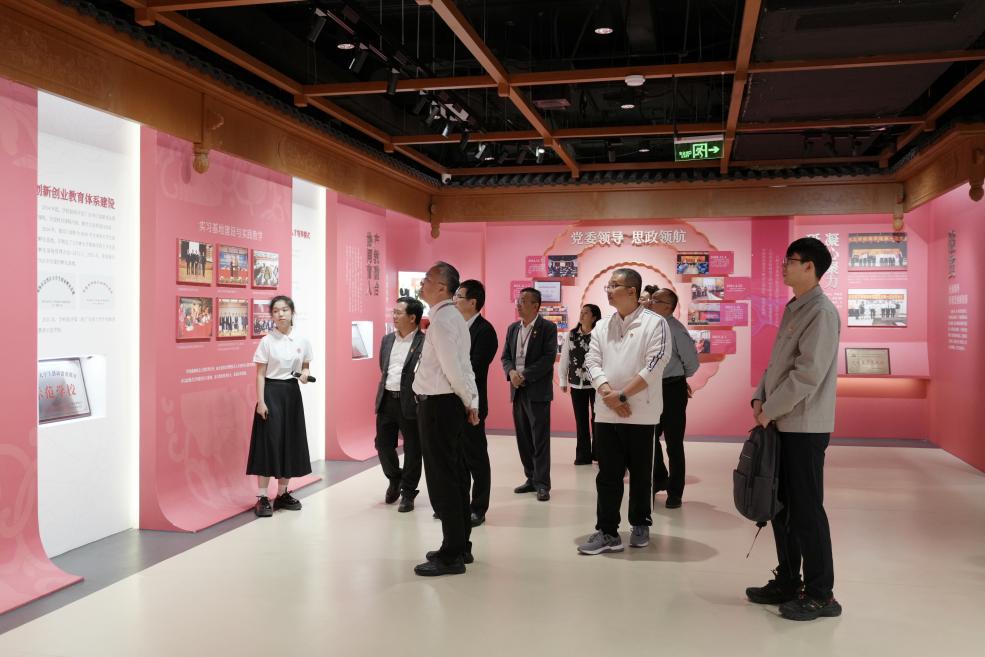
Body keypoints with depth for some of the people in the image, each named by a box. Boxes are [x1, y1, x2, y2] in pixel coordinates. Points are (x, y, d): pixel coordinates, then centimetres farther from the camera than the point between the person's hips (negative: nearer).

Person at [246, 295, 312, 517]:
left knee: (291, 443, 7)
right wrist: (260, 402, -13)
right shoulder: (267, 341, -6)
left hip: (292, 393, 4)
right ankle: (262, 498, 0)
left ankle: (283, 494, 20)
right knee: (269, 442, -6)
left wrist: (305, 374, -10)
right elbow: (260, 374, -6)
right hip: (272, 392, -4)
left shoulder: (302, 341, 4)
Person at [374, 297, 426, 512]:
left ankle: (407, 493, 19)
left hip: (411, 403, -6)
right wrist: (382, 393, 13)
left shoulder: (425, 342, -10)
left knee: (412, 449, 4)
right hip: (386, 400, 6)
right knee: (382, 444, 12)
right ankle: (395, 479, 37)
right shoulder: (387, 340, 11)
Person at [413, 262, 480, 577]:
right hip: (452, 404, 10)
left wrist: (469, 402, -8)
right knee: (455, 475, 15)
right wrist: (472, 402, 12)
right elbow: (461, 366, 13)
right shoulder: (454, 318, 14)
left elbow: (453, 368, -20)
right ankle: (460, 546, 25)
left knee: (441, 479, -4)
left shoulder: (441, 320, -16)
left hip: (437, 405, -10)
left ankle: (451, 556, 2)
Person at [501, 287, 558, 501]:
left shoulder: (547, 327, -5)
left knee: (540, 438, -4)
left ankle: (542, 484, 0)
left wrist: (525, 376, -17)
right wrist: (511, 372, -9)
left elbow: (549, 358, -13)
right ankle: (531, 478, 20)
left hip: (537, 390, -6)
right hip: (517, 390, 6)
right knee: (523, 437, 10)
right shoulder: (512, 328, 13)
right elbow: (505, 356, 12)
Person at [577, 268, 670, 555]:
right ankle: (607, 532, 10)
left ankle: (640, 526, 25)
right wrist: (609, 395, -12)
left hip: (641, 413, -4)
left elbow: (655, 365, -13)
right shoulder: (602, 326, 11)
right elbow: (592, 362, 4)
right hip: (606, 413, 4)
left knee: (640, 474, 9)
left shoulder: (655, 323, -4)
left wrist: (623, 395, -15)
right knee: (608, 475, 4)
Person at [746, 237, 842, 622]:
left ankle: (820, 594, 10)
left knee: (806, 510, -2)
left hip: (805, 426, -9)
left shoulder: (821, 312, -14)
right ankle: (787, 581, 26)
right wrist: (759, 398, 4)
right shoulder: (793, 309, 15)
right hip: (784, 424, 9)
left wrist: (770, 410, -15)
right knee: (781, 506, 14)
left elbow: (809, 373, -21)